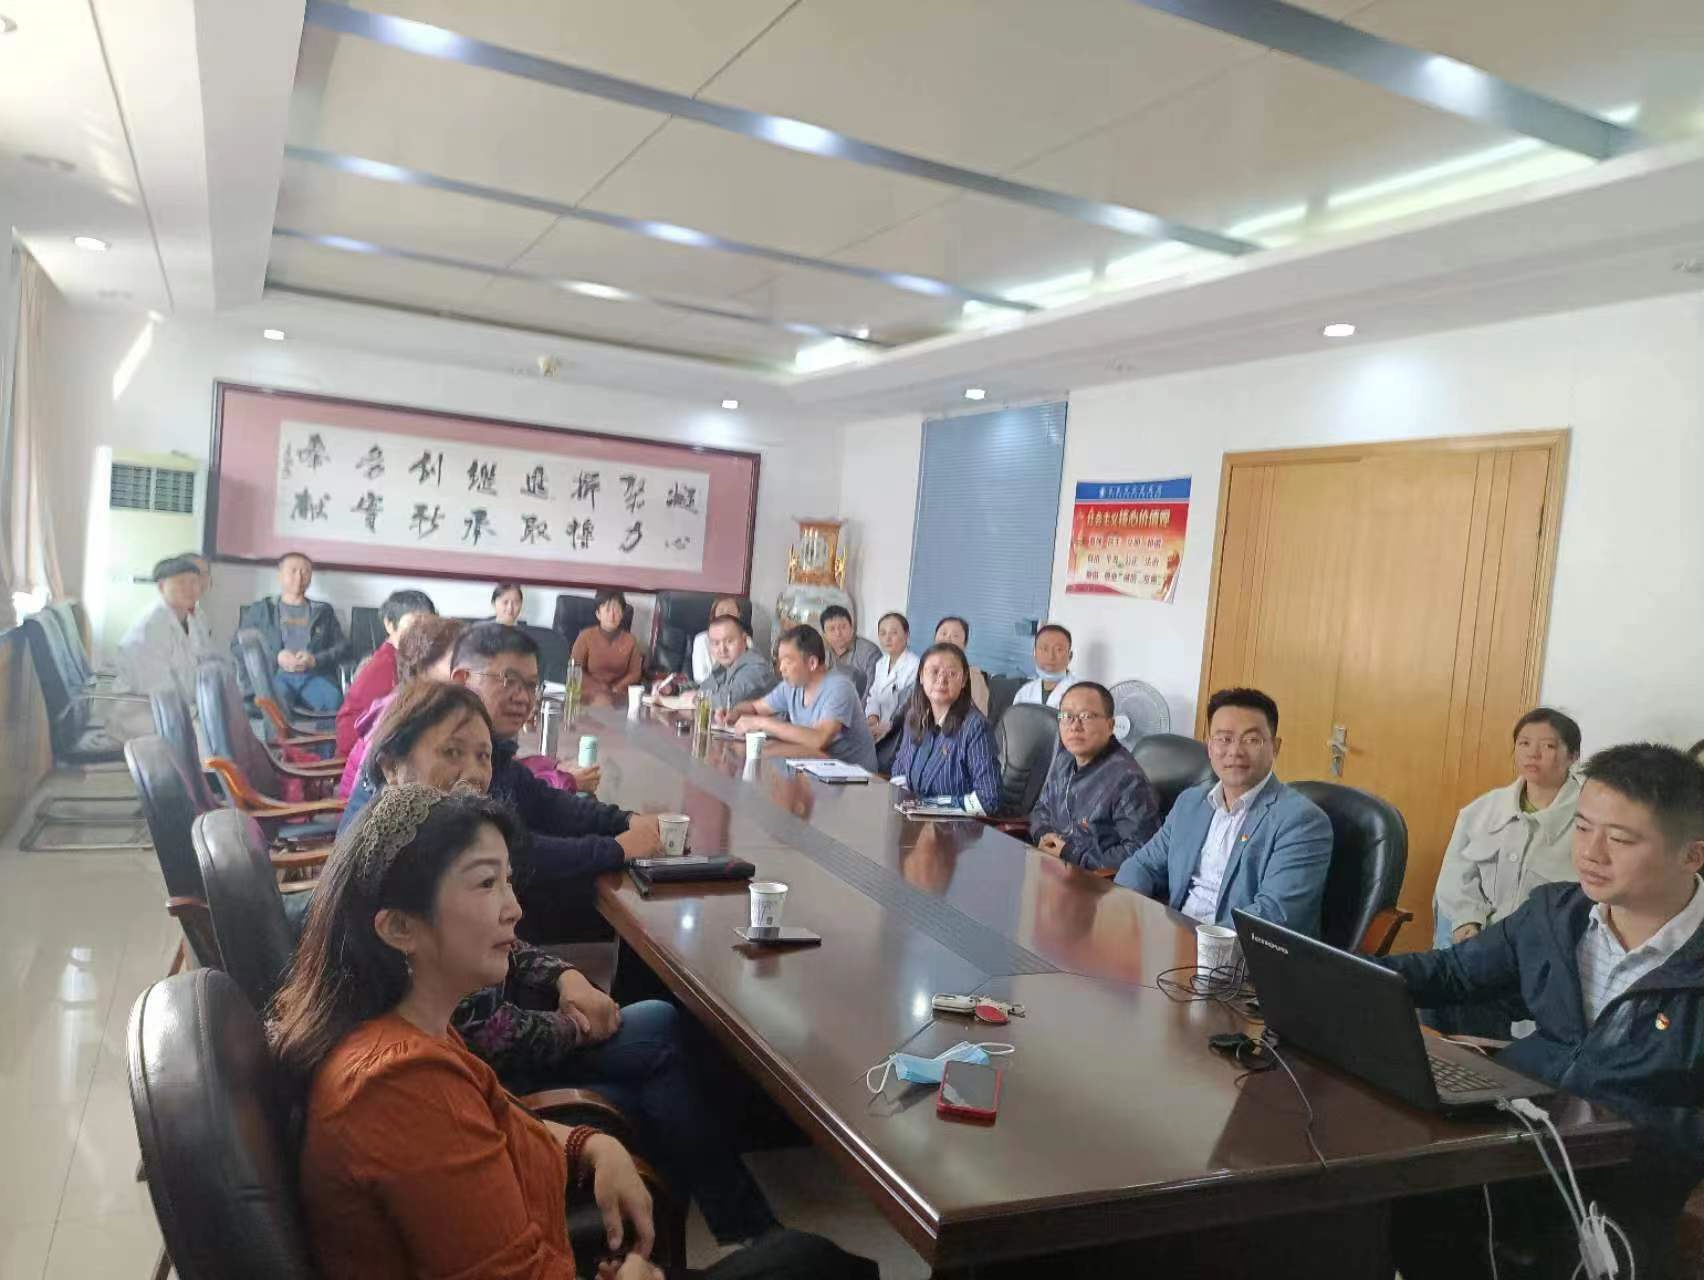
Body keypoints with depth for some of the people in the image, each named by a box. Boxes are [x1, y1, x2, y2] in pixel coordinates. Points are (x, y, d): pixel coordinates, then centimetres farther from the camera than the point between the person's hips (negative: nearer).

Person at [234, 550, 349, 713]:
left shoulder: (324, 611, 26)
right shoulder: (260, 609, 23)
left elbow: (342, 647, 16)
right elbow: (237, 646, 13)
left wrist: (315, 660, -6)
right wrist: (275, 657, -5)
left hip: (315, 676, 1)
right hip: (274, 674, -1)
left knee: (333, 700, -35)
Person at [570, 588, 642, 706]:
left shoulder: (630, 640, 4)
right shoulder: (586, 636, -1)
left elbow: (634, 673, 6)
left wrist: (615, 689, -10)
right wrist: (598, 689, -12)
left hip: (617, 694, 2)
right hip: (589, 693, -2)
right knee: (602, 702, -32)